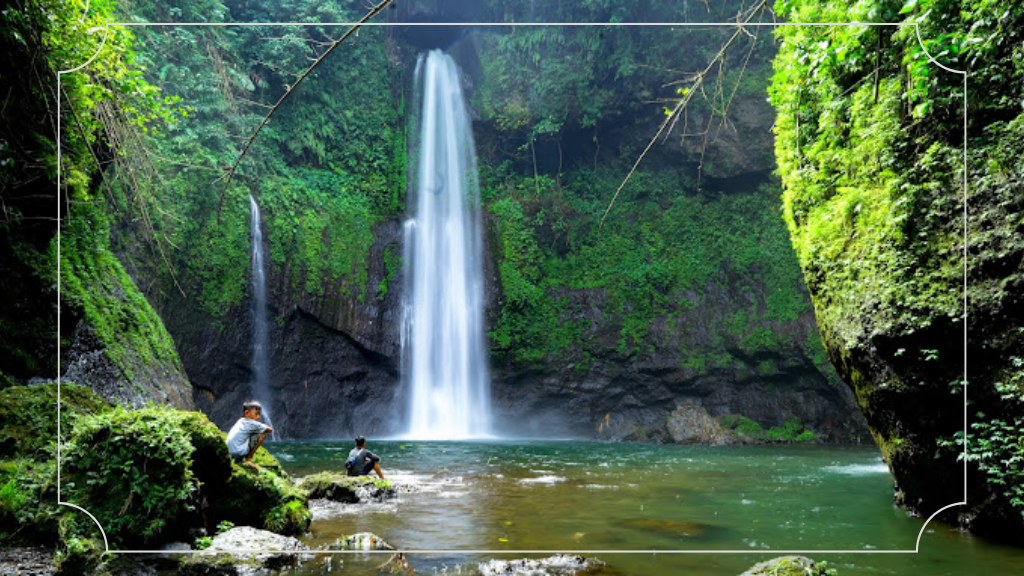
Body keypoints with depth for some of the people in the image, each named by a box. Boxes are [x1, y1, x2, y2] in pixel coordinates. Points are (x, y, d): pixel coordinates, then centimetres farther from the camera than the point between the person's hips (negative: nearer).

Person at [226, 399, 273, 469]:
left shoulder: (241, 421, 17)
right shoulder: (251, 423, -8)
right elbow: (270, 429, -2)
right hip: (239, 453, -9)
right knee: (262, 434, -8)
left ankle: (239, 460, 19)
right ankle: (248, 459, -2)